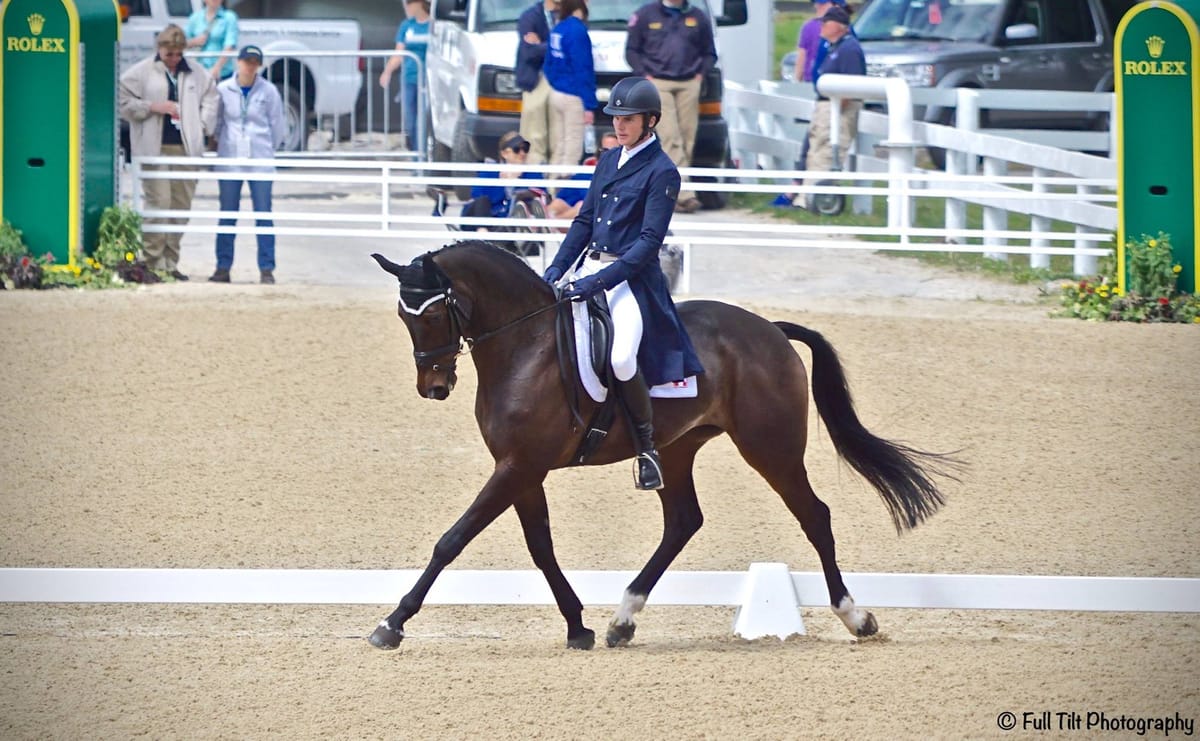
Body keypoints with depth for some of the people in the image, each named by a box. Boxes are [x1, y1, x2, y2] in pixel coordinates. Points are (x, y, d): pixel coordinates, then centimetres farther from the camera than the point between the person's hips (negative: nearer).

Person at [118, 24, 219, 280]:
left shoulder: (196, 75, 11)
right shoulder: (141, 73, 1)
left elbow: (210, 101, 20)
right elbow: (123, 102, -1)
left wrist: (202, 127, 6)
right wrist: (153, 107, -10)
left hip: (186, 148, 4)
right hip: (155, 148, -4)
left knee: (181, 205, 5)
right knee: (158, 202, -12)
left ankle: (170, 262, 13)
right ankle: (153, 262, -7)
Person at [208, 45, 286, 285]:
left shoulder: (268, 91, 0)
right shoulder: (223, 90, 2)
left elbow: (277, 125, 8)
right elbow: (216, 122, 12)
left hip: (260, 160, -1)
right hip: (229, 159, 1)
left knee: (263, 215, -2)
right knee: (227, 214, 3)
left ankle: (266, 269, 0)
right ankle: (223, 267, 8)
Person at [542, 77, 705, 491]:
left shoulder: (662, 172, -8)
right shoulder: (609, 161, 14)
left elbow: (649, 241, -14)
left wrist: (600, 281, -22)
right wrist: (558, 267, 3)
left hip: (632, 278, -8)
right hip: (588, 269, 8)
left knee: (622, 359, -30)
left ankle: (646, 445, -11)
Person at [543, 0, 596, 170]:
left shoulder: (557, 29, 8)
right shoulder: (577, 31, -16)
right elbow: (583, 70, -16)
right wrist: (589, 105, -14)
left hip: (555, 93, 8)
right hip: (573, 98, -8)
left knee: (559, 149, 12)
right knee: (572, 151, -3)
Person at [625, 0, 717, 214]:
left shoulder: (698, 18, 12)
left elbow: (709, 53, 20)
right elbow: (632, 50, 9)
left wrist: (700, 74, 3)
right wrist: (644, 75, -3)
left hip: (689, 85, 3)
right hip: (658, 84, -3)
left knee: (687, 138, -2)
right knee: (670, 137, -14)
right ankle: (684, 195, -22)